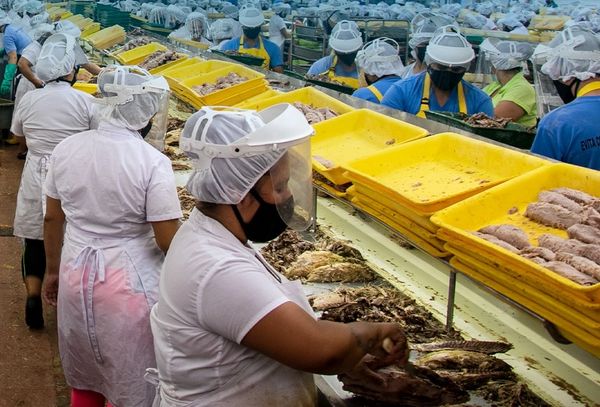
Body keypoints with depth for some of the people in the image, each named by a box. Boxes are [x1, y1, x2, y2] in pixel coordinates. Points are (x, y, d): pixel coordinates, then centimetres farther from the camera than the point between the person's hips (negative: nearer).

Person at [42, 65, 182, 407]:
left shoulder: (67, 149, -4)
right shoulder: (153, 162, -19)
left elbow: (52, 219, 6)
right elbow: (168, 241, -17)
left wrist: (54, 270, 20)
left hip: (76, 277, 5)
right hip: (129, 285, -5)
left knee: (85, 378, 24)